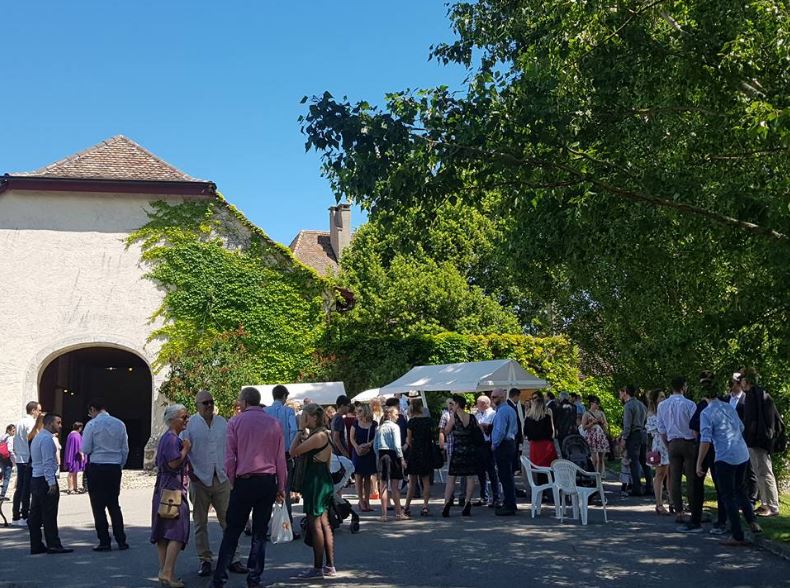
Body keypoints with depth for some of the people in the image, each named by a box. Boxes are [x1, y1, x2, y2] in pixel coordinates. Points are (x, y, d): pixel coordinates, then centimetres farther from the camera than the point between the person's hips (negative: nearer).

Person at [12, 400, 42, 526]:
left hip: (19, 459, 9)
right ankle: (24, 517, -2)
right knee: (27, 488, -4)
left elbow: (15, 442, 17)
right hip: (28, 459, -9)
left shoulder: (20, 422, 15)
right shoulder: (31, 423, -11)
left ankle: (15, 517, 14)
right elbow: (31, 440, -19)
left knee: (19, 488, 11)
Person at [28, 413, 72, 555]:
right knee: (49, 515, -6)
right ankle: (53, 545, -4)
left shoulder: (37, 438, 18)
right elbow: (47, 462, -20)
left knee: (36, 515, 10)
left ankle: (36, 545, 13)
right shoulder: (47, 439, -14)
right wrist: (52, 483, -21)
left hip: (35, 479, 10)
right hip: (45, 480, -10)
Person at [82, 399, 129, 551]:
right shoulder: (120, 424, 4)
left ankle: (104, 542, 3)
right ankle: (121, 541, 11)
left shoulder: (92, 425, -8)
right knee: (114, 505, 14)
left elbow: (85, 450, -8)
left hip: (96, 468, -4)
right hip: (115, 468, 4)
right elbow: (125, 449, 7)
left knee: (98, 507, 4)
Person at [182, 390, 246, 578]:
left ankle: (232, 559, 7)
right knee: (200, 523, 6)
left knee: (228, 520, 2)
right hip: (200, 479, -2)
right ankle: (205, 561, 15)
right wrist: (190, 472, -8)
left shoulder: (222, 422, 9)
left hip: (221, 478, 2)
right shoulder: (189, 424, -2)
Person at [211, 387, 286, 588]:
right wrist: (281, 487, 12)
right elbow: (281, 459, 6)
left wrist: (232, 482, 8)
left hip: (244, 481, -2)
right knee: (260, 532, 8)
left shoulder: (235, 422, -1)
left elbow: (229, 457, -2)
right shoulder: (274, 423, 5)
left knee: (232, 531, 4)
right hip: (268, 481, 2)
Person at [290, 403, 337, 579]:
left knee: (315, 524, -4)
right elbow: (299, 453, 14)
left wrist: (301, 430, -13)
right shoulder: (319, 434, 14)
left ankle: (318, 568, 2)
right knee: (324, 524, 13)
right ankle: (329, 566, 18)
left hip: (317, 483, -10)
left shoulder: (319, 435, -18)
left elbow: (294, 451, -18)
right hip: (321, 481, 10)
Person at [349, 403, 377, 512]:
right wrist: (357, 447, -15)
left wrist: (368, 444, -18)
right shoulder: (356, 423, 4)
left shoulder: (373, 424, 2)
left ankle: (367, 501, 13)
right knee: (359, 477, -2)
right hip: (358, 453, 0)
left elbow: (376, 438, -1)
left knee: (367, 477, 7)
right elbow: (352, 438, 1)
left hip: (369, 453, 0)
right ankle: (361, 501, 4)